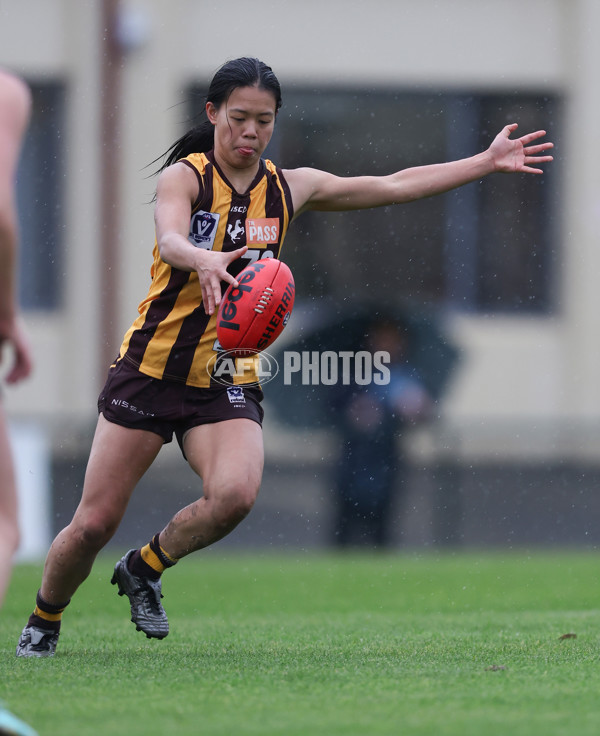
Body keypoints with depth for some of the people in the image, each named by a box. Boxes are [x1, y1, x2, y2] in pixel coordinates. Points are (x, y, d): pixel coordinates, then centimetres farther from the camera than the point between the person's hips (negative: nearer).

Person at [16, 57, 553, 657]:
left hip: (228, 382, 3)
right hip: (152, 370, -3)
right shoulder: (184, 176, -8)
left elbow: (395, 186, 13)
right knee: (95, 522, -4)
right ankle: (43, 620, 25)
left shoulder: (289, 189, 7)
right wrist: (205, 260, -53)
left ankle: (145, 569, 2)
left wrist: (487, 162, 12)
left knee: (235, 494, -26)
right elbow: (169, 238, -30)